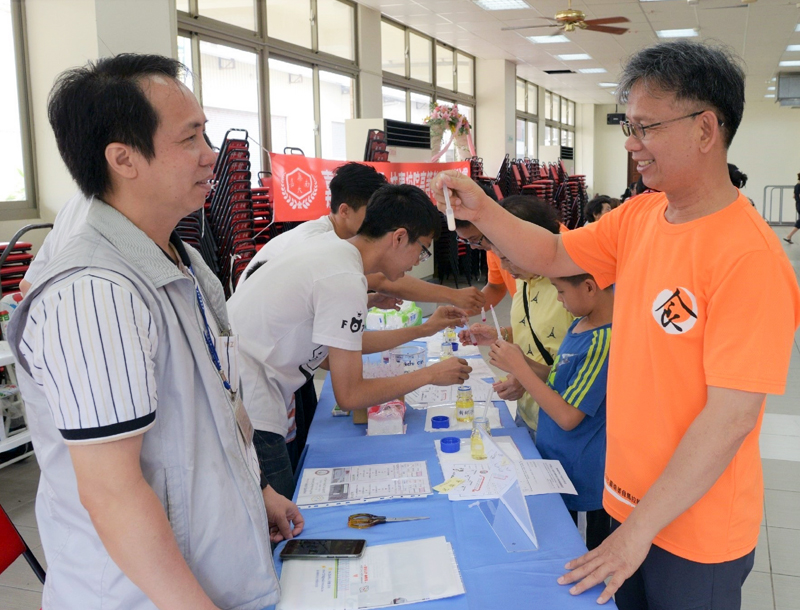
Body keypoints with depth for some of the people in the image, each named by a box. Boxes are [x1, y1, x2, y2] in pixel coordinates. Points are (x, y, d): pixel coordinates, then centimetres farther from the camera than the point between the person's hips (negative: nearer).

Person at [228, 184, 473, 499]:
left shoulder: (331, 246, 7)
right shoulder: (346, 281, -20)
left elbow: (346, 343, 22)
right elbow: (349, 396, -14)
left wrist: (421, 330, 26)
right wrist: (430, 375, -3)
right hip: (249, 414, -9)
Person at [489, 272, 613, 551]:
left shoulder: (603, 342, -26)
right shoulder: (581, 324, 2)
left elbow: (567, 416, -25)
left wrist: (519, 368, -20)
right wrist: (520, 364, -6)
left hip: (580, 474, -9)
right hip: (558, 459, 9)